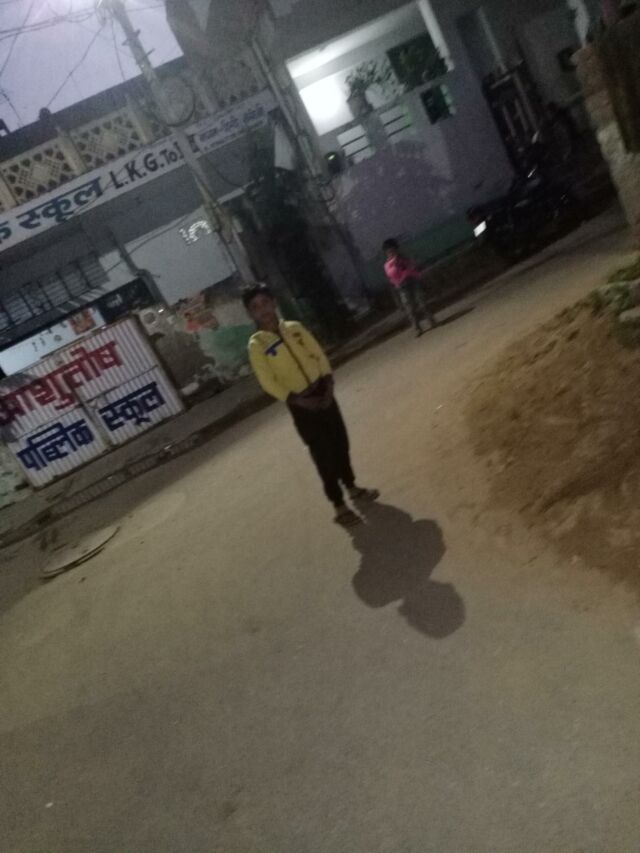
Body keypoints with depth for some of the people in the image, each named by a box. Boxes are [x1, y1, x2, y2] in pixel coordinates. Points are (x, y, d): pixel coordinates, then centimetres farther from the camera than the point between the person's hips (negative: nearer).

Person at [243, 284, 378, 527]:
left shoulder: (295, 328, 4)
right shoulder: (256, 345, -9)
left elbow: (319, 355, 5)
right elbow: (268, 382, -11)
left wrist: (328, 385, -8)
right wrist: (298, 400, -18)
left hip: (322, 394, 4)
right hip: (300, 404, -4)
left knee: (340, 442, 14)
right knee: (323, 454, 1)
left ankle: (352, 488, 36)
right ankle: (339, 505, 15)